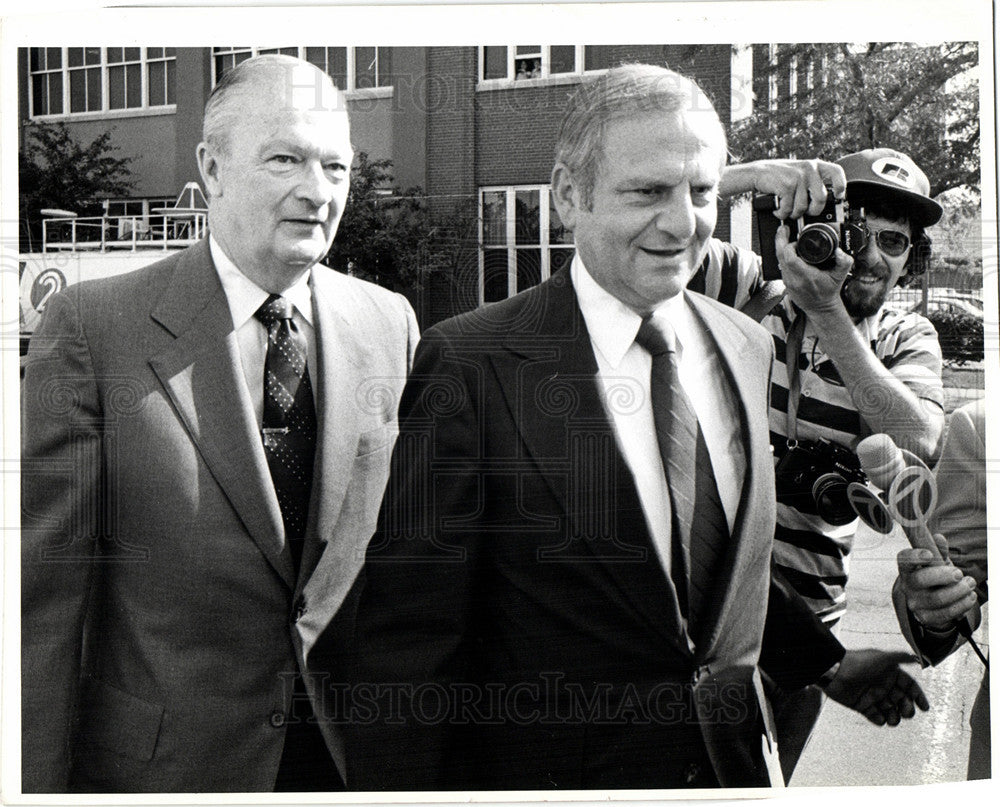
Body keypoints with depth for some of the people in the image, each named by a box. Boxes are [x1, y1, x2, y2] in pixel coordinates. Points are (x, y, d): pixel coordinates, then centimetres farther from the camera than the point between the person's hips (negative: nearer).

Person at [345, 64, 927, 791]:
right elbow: (410, 631, -16)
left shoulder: (748, 349, 2)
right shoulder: (471, 363, -17)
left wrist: (827, 662, 12)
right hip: (549, 769, -5)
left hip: (738, 759, 5)